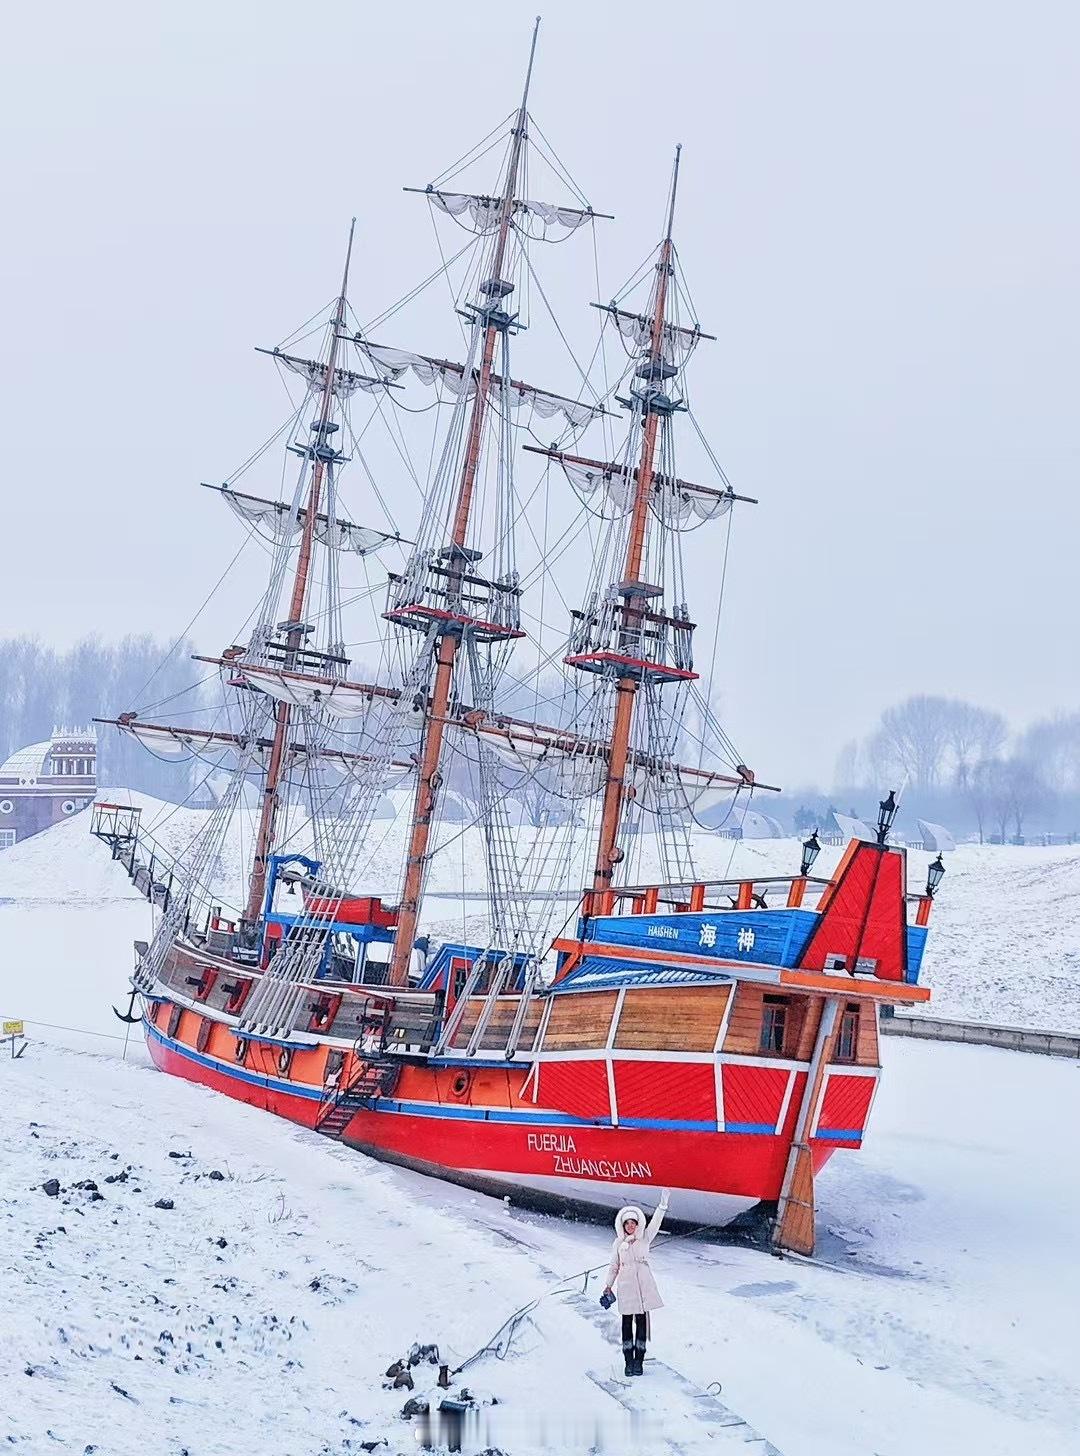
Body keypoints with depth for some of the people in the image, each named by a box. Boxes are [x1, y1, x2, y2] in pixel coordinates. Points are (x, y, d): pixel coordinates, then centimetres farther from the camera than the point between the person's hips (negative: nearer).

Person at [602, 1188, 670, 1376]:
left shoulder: (645, 1238, 6)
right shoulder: (618, 1243, 9)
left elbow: (655, 1223, -6)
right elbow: (613, 1266, 14)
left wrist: (662, 1205, -19)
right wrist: (608, 1286, 10)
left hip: (643, 1284, -1)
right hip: (625, 1285, 1)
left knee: (641, 1322, -1)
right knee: (627, 1322, 0)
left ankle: (639, 1361, 2)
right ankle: (628, 1362, 2)